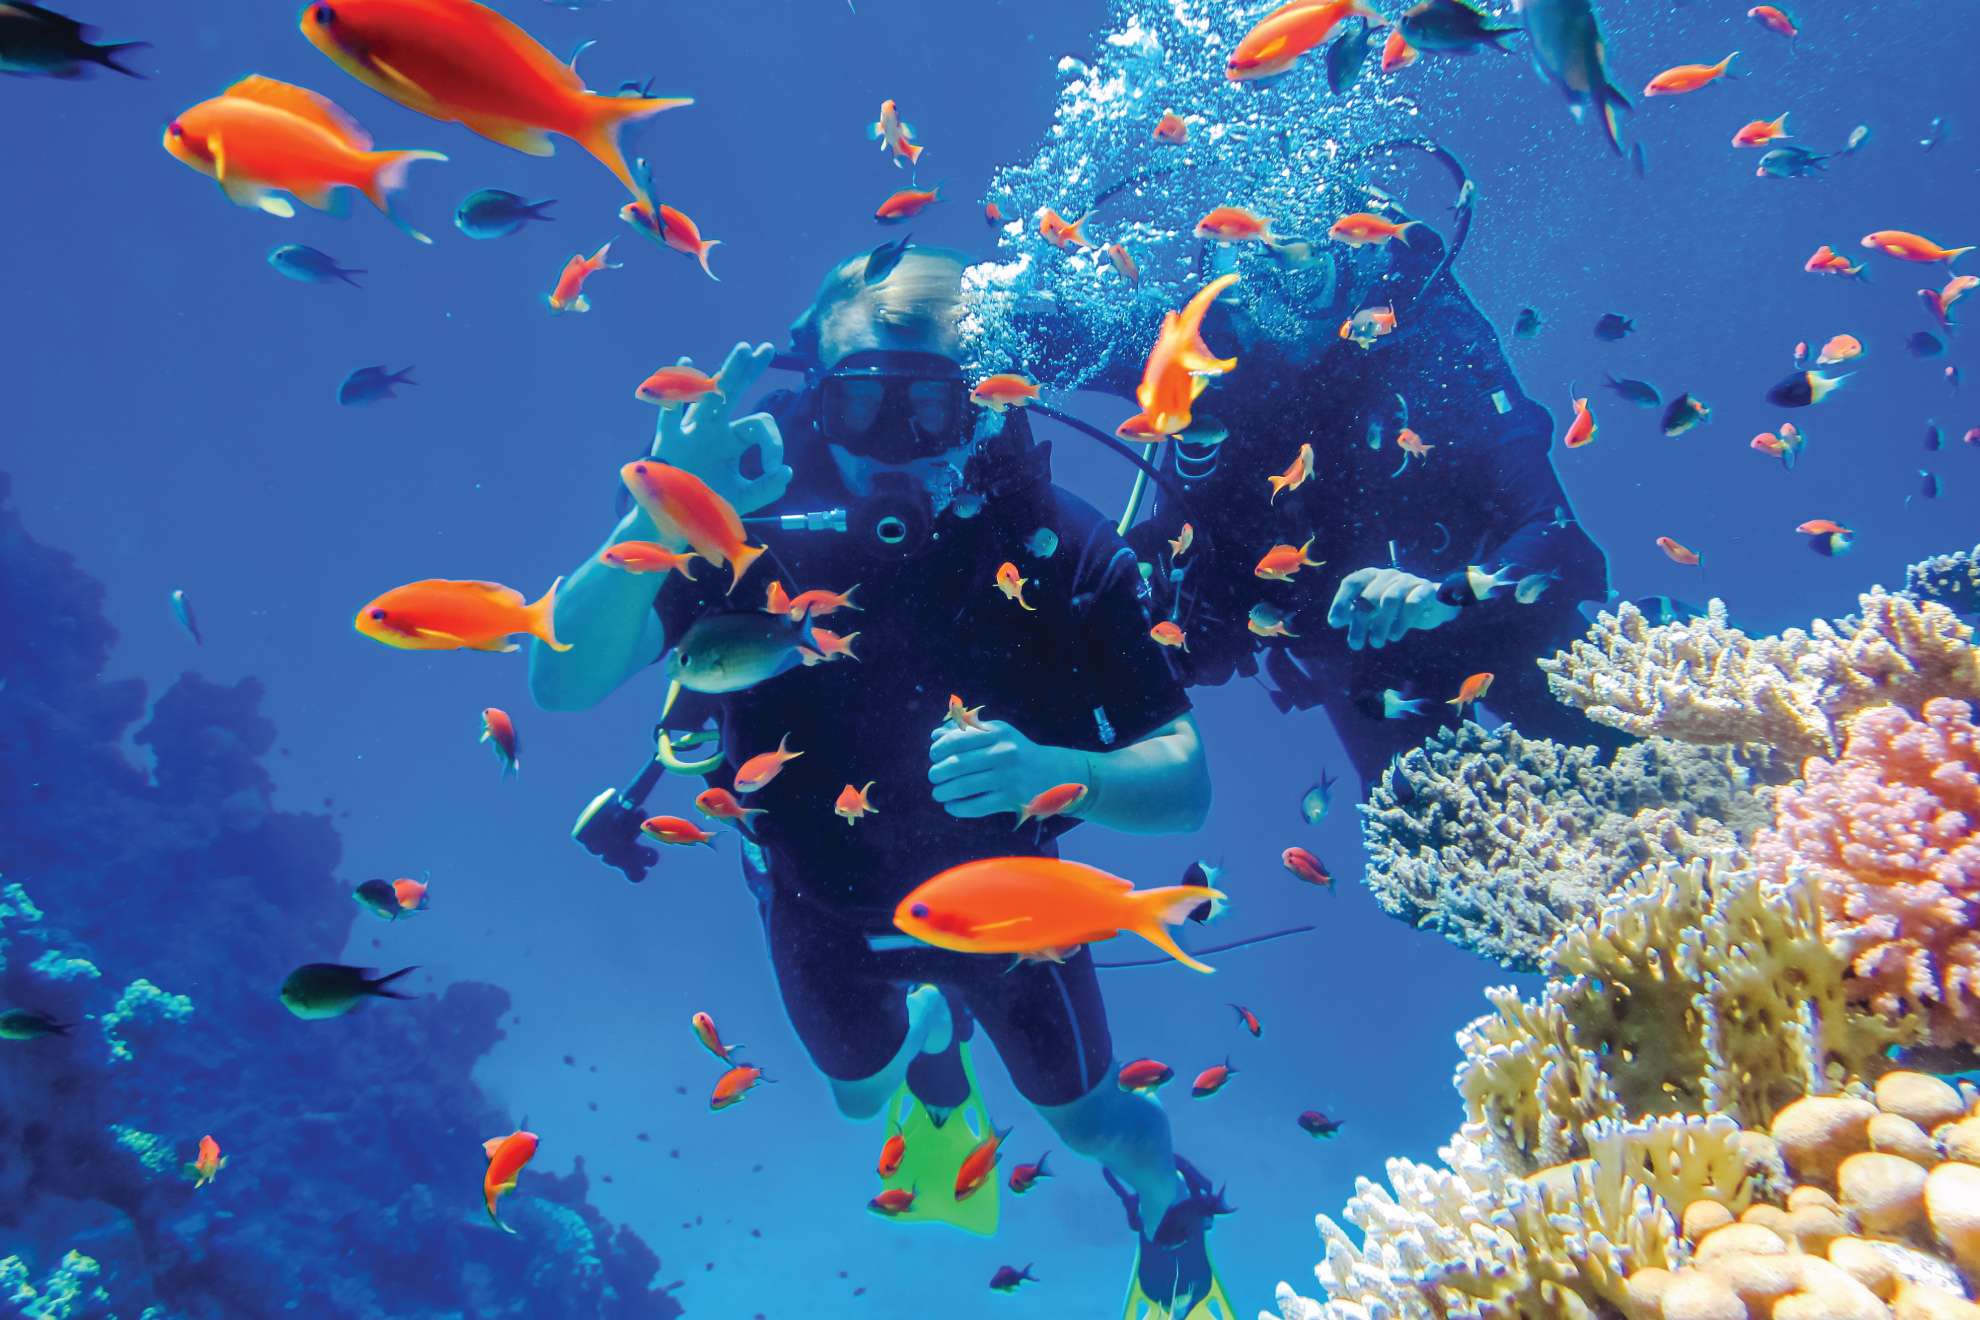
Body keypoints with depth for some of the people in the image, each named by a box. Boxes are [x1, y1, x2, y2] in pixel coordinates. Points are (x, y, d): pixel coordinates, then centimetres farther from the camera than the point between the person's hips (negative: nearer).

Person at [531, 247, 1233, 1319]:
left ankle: (1168, 1206, 55)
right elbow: (560, 680, -38)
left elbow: (1185, 785, -30)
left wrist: (1049, 771, -50)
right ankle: (931, 1032, 65)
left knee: (1090, 1121, 18)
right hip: (822, 895, 2)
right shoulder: (753, 526, -28)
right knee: (860, 1091, 28)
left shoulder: (1056, 545, -29)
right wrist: (659, 517, -54)